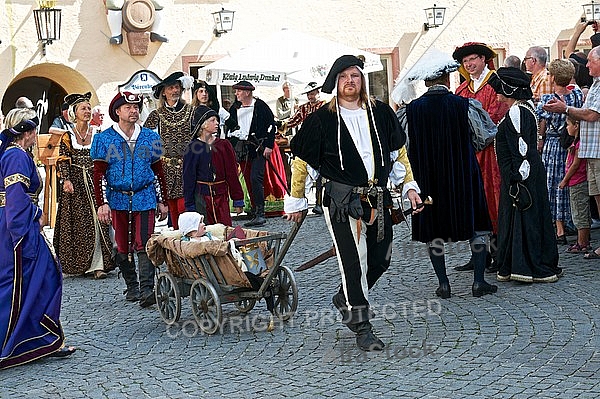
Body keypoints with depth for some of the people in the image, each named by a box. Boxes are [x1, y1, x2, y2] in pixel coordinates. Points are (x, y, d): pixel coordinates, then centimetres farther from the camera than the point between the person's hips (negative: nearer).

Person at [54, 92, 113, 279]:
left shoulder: (97, 133, 7)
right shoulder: (68, 136, 5)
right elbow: (63, 159, 1)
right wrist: (66, 179, -13)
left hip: (94, 180, 0)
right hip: (75, 182, 0)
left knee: (96, 221, -6)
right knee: (76, 222, 1)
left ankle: (97, 265, -7)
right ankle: (78, 263, 10)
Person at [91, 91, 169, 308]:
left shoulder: (150, 138, 7)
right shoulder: (104, 139, 1)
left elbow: (158, 172, 12)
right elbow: (99, 174, -1)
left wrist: (162, 201, 10)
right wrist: (102, 204, -9)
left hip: (144, 198, 0)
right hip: (117, 199, 0)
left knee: (144, 244, -9)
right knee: (122, 246, 7)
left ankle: (146, 290, -10)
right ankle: (131, 287, 22)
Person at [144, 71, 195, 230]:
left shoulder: (190, 111, 5)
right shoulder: (157, 115, 7)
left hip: (187, 165, -2)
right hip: (167, 167, 2)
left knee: (184, 206, -9)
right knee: (172, 207, 4)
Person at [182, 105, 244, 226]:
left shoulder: (224, 145, 5)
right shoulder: (193, 148, -2)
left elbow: (232, 174, 7)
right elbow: (188, 178, 1)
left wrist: (238, 200, 4)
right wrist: (190, 205, -2)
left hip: (221, 195, 2)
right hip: (201, 197, -2)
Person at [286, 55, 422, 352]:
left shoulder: (380, 113, 8)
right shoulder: (322, 119, -3)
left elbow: (399, 151, 19)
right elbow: (300, 161, 5)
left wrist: (410, 186, 13)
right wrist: (295, 201, 7)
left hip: (378, 198, 5)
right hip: (342, 200, -4)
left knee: (380, 260, 8)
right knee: (354, 262, -6)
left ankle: (345, 299, 34)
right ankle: (361, 328, 5)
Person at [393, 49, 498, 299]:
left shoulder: (410, 110, -7)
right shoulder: (465, 105, -10)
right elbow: (488, 133, 2)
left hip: (426, 179, 1)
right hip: (463, 176, -1)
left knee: (433, 230, 12)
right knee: (478, 226, 11)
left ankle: (443, 284, 14)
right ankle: (479, 282, 11)